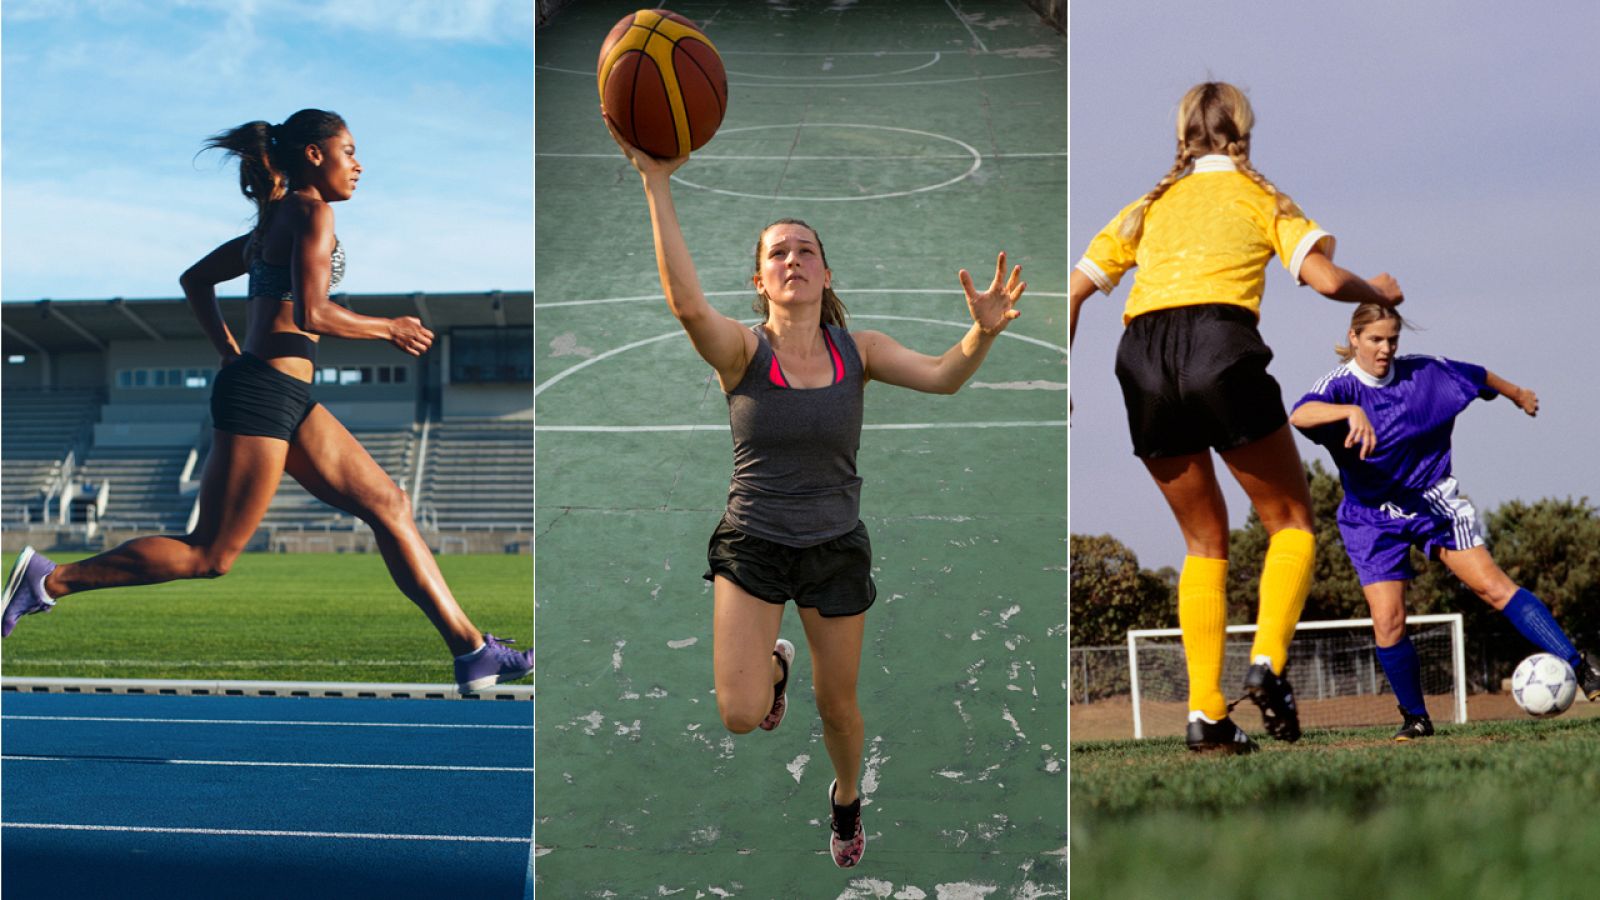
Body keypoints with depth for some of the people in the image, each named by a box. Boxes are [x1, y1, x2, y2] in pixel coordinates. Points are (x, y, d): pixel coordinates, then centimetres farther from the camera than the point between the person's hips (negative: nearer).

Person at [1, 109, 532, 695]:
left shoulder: (272, 223, 21)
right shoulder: (311, 211, -7)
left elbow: (195, 281, 28)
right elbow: (311, 313, -19)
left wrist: (230, 355, 25)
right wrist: (389, 329, -6)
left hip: (288, 401, 10)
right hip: (266, 392, -10)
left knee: (387, 504, 6)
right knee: (210, 555, -6)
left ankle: (471, 651, 4)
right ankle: (51, 580, -1)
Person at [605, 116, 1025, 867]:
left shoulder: (856, 350, -6)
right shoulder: (743, 350, -16)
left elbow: (941, 376, -20)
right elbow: (685, 301, -36)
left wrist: (983, 332, -42)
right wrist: (657, 185, -46)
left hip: (837, 549, 2)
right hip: (752, 545, -2)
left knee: (839, 706, 14)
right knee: (738, 715, -13)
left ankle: (846, 797, 49)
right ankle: (773, 665, 26)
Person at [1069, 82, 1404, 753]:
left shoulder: (1151, 205, 26)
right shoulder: (1259, 196, 18)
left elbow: (1073, 290, 20)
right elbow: (1326, 279, 5)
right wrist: (1379, 293, 24)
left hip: (1141, 358, 4)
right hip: (1220, 345, -3)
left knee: (1204, 540, 15)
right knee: (1290, 521, 12)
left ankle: (1206, 714, 5)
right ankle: (1266, 662, -10)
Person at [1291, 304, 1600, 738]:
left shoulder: (1424, 372, -4)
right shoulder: (1340, 385, -15)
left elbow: (1477, 376, 17)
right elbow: (1300, 415, -39)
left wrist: (1518, 394, 34)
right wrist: (1351, 411, -57)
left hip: (1433, 499, 1)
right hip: (1373, 518, -1)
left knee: (1492, 583, -11)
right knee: (1388, 622, -11)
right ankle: (1415, 718, 9)